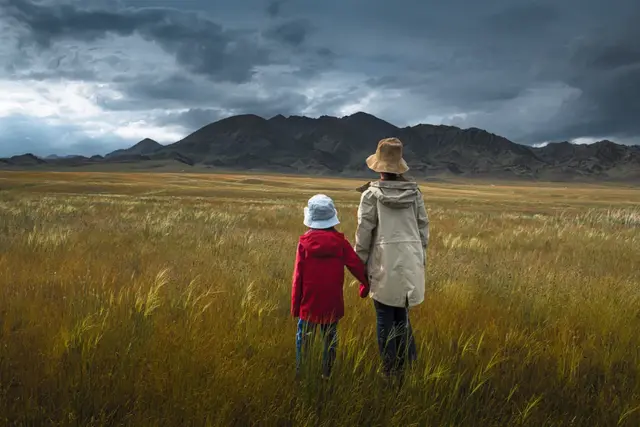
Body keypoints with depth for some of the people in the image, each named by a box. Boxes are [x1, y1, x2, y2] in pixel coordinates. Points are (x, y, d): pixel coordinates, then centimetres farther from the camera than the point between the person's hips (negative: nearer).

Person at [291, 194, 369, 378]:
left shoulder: (304, 242, -8)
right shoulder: (340, 241, -5)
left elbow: (298, 277, -6)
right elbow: (356, 265, -2)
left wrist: (295, 306, 3)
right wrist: (365, 284, 16)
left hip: (309, 303, -2)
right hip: (332, 304, 2)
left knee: (303, 339, 9)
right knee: (330, 339, 14)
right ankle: (327, 374, 20)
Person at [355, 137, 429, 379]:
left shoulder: (372, 193, -7)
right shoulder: (414, 192, 4)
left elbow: (364, 231, -7)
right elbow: (423, 226, 8)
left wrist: (360, 262, 3)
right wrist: (421, 257, 17)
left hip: (385, 262, -4)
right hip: (410, 261, 4)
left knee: (385, 318, 7)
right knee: (401, 314, 18)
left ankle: (391, 370, 15)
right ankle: (408, 363, 20)